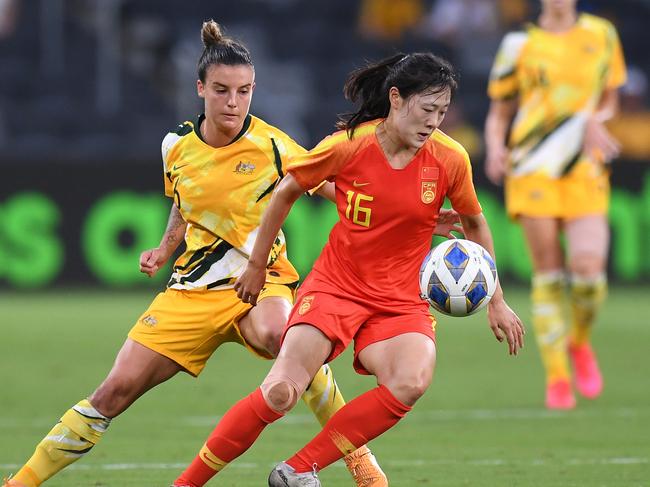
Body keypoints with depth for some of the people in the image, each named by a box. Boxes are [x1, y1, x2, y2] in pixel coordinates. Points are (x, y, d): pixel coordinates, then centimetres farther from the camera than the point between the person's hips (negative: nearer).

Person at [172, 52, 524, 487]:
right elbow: (286, 192, 5)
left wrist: (495, 301, 12)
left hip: (402, 301, 2)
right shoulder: (347, 146, -12)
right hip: (335, 285, -2)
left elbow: (474, 224, 11)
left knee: (411, 383, -29)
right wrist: (257, 265, 11)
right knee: (280, 393, -19)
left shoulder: (451, 159, -7)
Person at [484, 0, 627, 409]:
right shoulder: (519, 45, 5)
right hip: (532, 171, -1)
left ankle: (580, 342, 16)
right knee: (548, 274, -5)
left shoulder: (602, 34, 10)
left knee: (588, 268, -15)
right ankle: (557, 378, 5)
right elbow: (499, 113, 11)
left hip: (586, 173, 1)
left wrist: (596, 122, -2)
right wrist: (496, 149, -9)